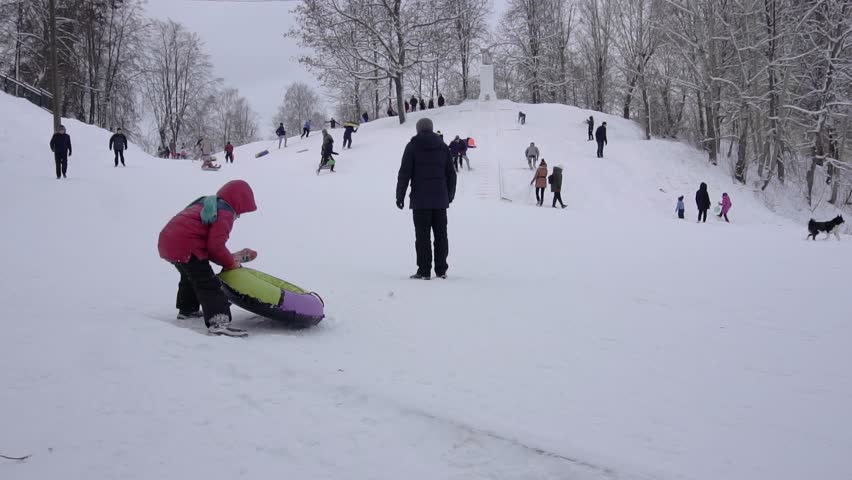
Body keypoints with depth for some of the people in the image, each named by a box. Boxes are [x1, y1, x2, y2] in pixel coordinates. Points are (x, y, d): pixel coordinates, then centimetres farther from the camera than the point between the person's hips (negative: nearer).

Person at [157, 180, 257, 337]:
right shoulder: (225, 214, -6)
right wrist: (231, 263, 1)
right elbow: (215, 246, -15)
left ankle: (187, 309, 49)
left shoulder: (206, 204, 24)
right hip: (184, 247, -10)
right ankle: (218, 321, -27)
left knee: (190, 275, 33)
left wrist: (229, 259, 15)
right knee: (208, 283, -13)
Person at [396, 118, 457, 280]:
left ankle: (424, 271, -3)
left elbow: (404, 173, -7)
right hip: (440, 199, 4)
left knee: (422, 236, -2)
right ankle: (441, 270, 11)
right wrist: (450, 195, 22)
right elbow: (451, 173, 13)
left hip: (420, 200, -3)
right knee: (441, 235, 8)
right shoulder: (443, 146, 9)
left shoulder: (412, 146, -3)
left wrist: (400, 196, -2)